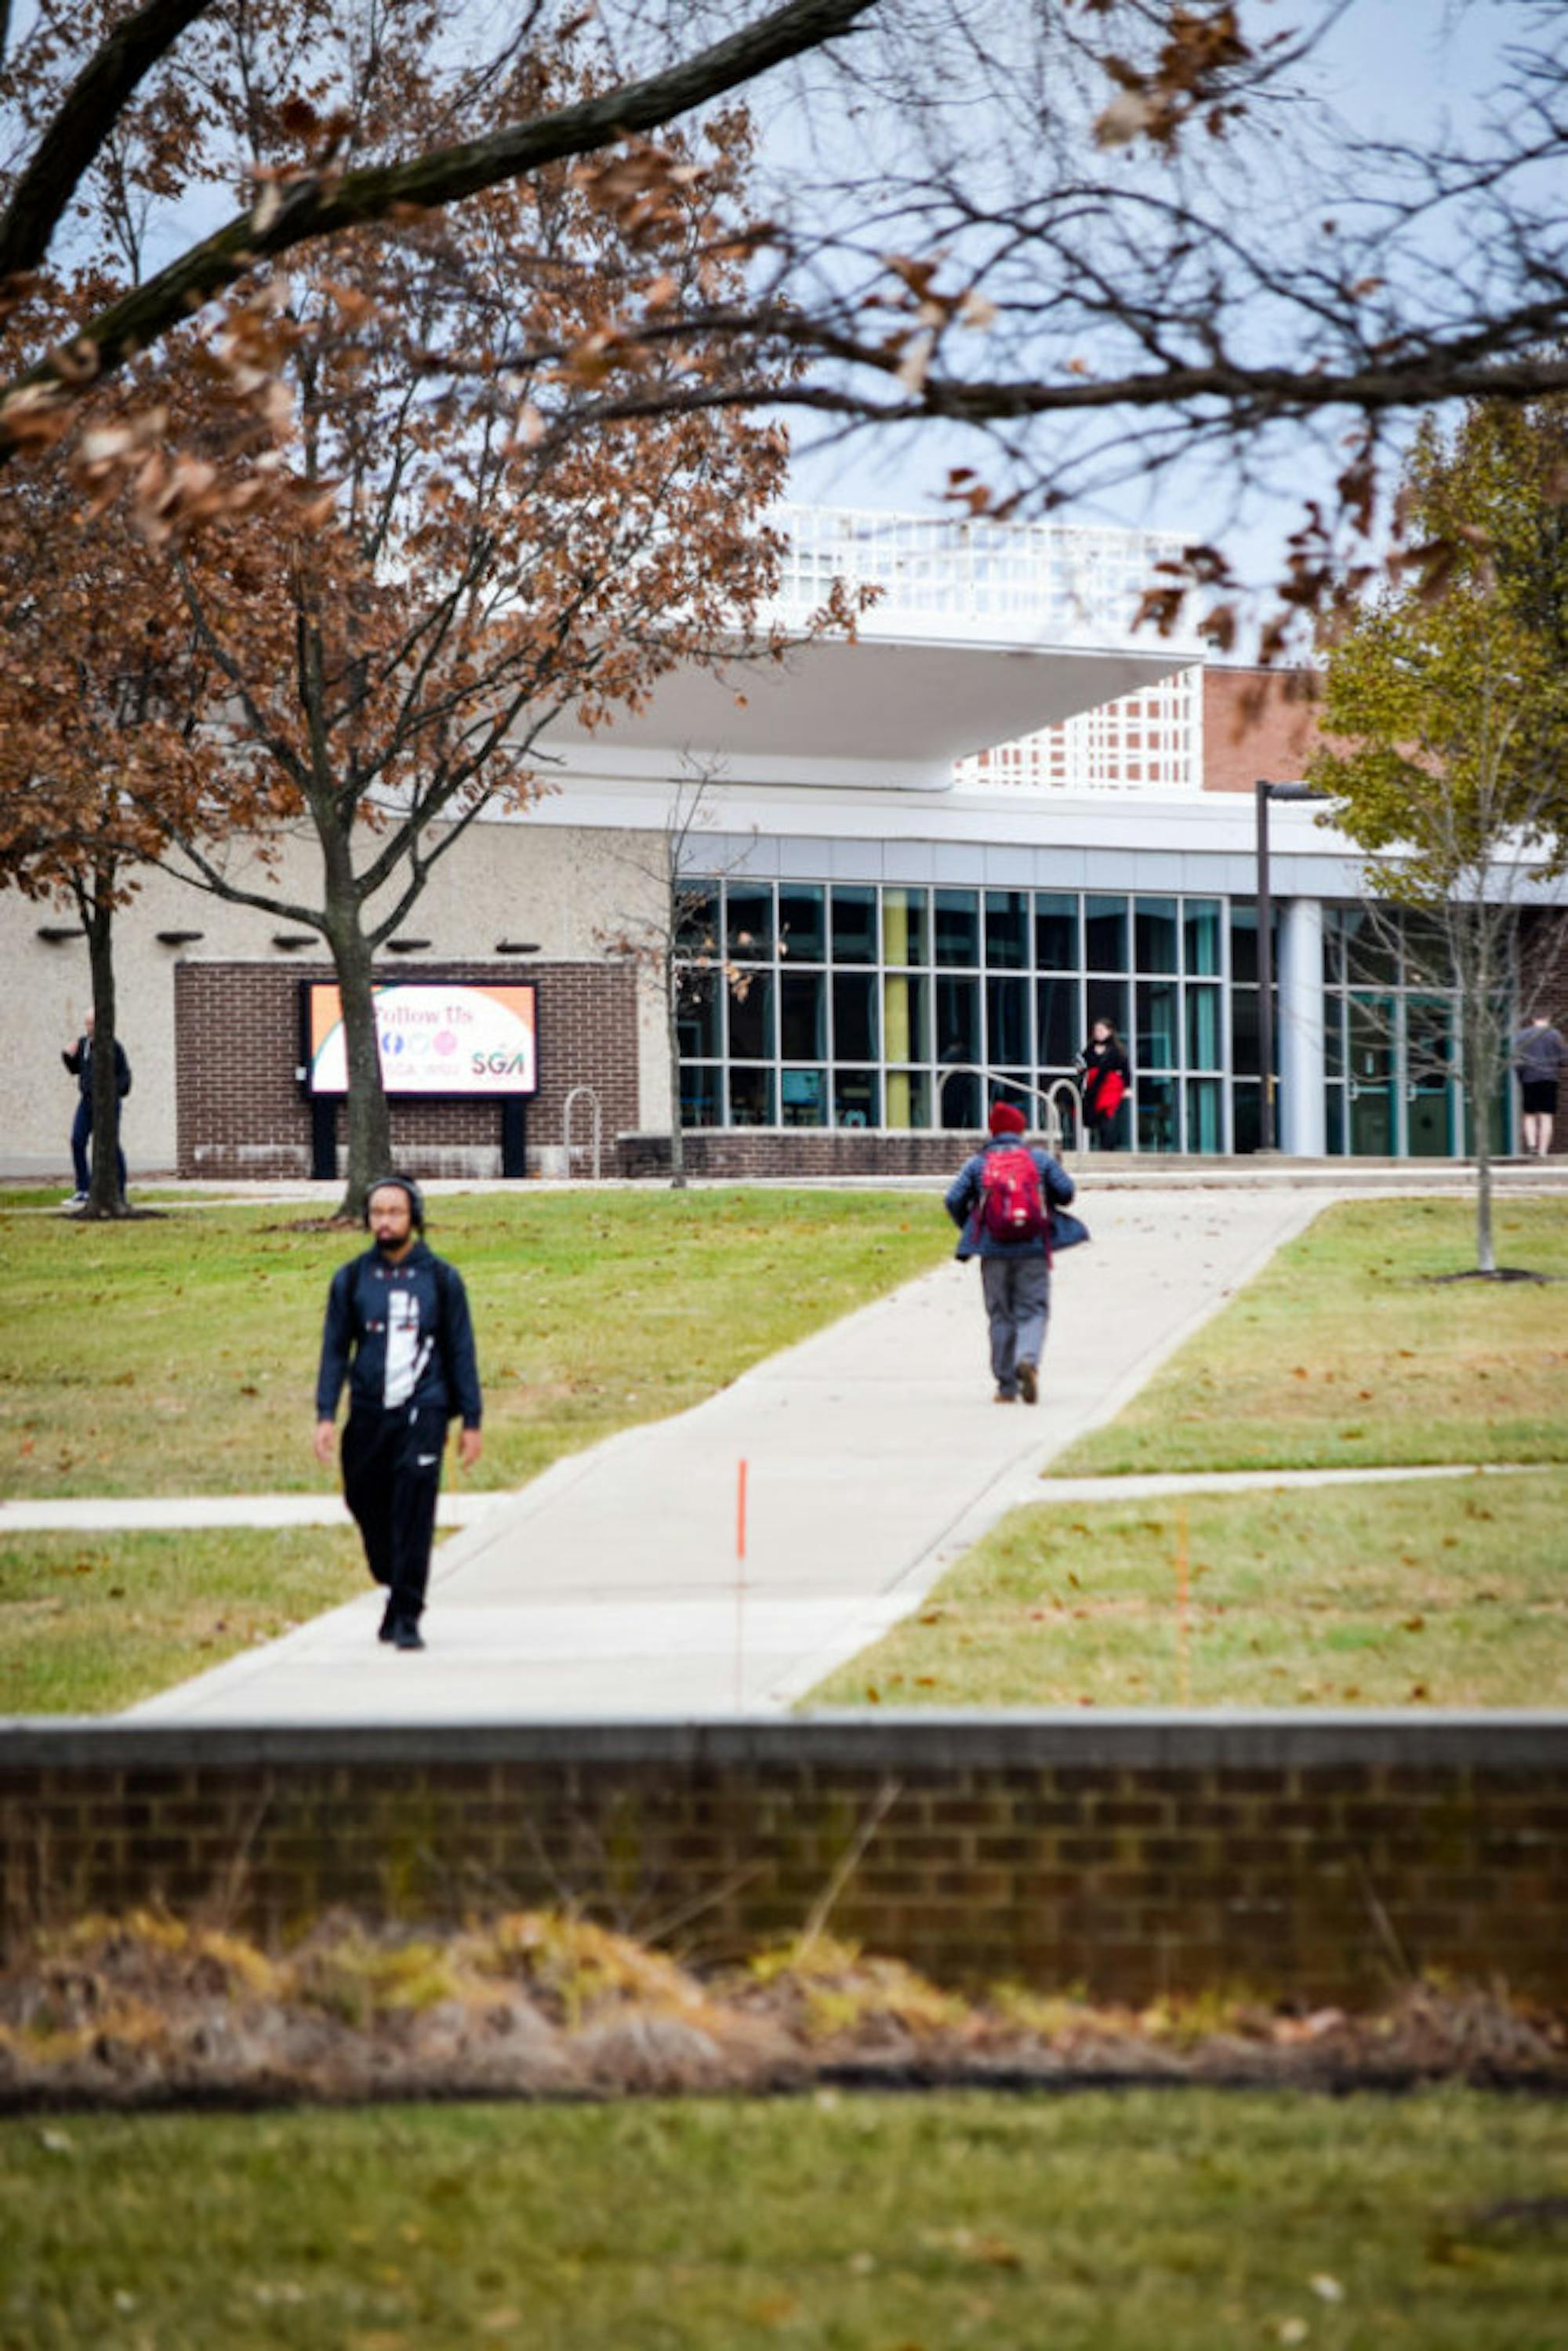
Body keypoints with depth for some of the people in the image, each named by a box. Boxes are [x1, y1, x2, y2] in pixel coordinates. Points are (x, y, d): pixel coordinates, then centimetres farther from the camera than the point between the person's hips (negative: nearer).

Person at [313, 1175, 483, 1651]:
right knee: (367, 1506, 7)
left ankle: (406, 1617, -7)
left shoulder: (441, 1278, 4)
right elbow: (334, 1349, 8)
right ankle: (396, 1590, 31)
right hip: (368, 1415, 2)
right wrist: (325, 1416, -2)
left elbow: (461, 1352, 8)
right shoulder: (351, 1279, 7)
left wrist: (471, 1421, 4)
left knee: (414, 1517, -10)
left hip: (422, 1414, -2)